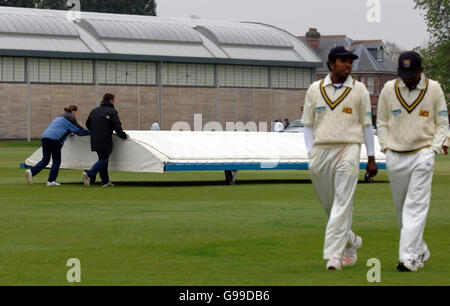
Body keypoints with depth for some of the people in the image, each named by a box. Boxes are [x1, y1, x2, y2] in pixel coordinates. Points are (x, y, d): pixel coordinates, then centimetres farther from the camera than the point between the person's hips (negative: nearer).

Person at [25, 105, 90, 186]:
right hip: (54, 139, -8)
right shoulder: (70, 118, 5)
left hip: (45, 136, 8)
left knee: (45, 160, 7)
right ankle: (51, 181, 1)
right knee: (56, 161, 2)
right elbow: (79, 130, 5)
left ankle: (31, 172, -10)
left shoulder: (61, 116, 31)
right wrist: (90, 132, 17)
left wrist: (69, 133, 45)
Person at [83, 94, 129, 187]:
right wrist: (124, 136, 1)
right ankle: (89, 174, -22)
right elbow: (117, 127, -12)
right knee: (104, 160, -6)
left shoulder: (94, 111, 14)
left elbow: (88, 124, 22)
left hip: (95, 141, 8)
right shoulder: (112, 112, -7)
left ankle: (105, 181, 13)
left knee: (102, 160, 14)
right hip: (105, 141, -8)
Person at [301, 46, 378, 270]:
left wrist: (371, 158, 6)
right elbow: (308, 125, 12)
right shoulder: (315, 90, 8)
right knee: (328, 204, 9)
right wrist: (311, 153, 1)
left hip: (348, 149, -3)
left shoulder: (359, 90, 5)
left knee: (342, 203, -11)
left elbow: (366, 125, 8)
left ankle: (333, 255, -14)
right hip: (321, 150, 3)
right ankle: (351, 241, 31)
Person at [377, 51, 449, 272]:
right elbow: (382, 122, 13)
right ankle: (420, 251, 25)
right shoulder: (388, 90, 3)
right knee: (402, 209, 9)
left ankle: (408, 257, -15)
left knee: (416, 207, -11)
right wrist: (386, 148, 2)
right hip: (395, 157, 3)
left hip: (422, 155, -3)